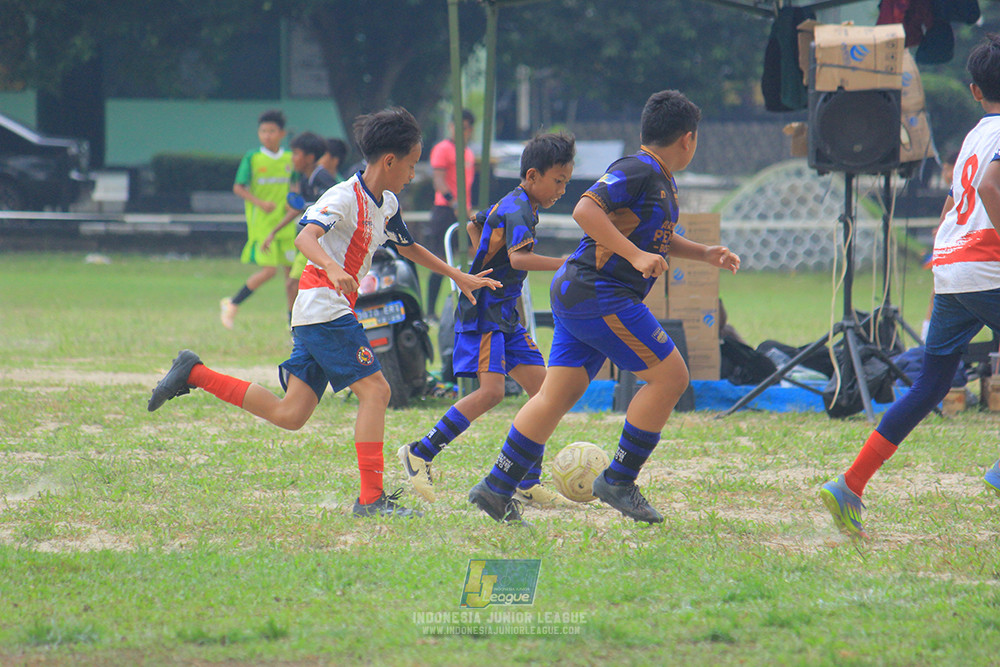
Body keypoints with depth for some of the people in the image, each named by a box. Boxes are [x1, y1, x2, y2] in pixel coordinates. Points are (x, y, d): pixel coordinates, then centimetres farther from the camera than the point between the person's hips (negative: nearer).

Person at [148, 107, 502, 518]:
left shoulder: (386, 204, 16)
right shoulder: (345, 197, -13)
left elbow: (409, 248, 33)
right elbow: (305, 238, -28)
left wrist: (458, 277, 31)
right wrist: (332, 268, -47)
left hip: (315, 315, 9)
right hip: (325, 306, -9)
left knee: (289, 415, 5)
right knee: (375, 390, -13)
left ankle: (195, 374, 13)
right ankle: (371, 499, -14)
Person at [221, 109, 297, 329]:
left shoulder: (290, 160, 7)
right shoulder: (252, 158, -4)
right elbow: (238, 187, -5)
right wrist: (260, 202, -17)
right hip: (261, 223, -4)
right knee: (268, 270, -14)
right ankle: (232, 304, 5)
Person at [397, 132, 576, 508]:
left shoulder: (510, 205, 15)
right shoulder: (518, 211, -17)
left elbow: (477, 223, 33)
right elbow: (518, 258, -34)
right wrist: (565, 264, -40)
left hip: (505, 315, 10)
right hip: (484, 314, -10)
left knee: (542, 388, 3)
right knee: (491, 391, -22)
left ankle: (528, 483, 5)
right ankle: (420, 454, -11)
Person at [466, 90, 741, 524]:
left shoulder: (662, 181, 20)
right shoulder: (638, 172, -12)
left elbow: (653, 238, 36)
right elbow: (585, 210, -24)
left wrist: (704, 254, 26)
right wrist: (636, 255, -27)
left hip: (575, 294, 10)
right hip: (598, 295, -10)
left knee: (557, 395, 7)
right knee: (670, 376, -7)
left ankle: (497, 488, 7)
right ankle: (619, 480, -2)